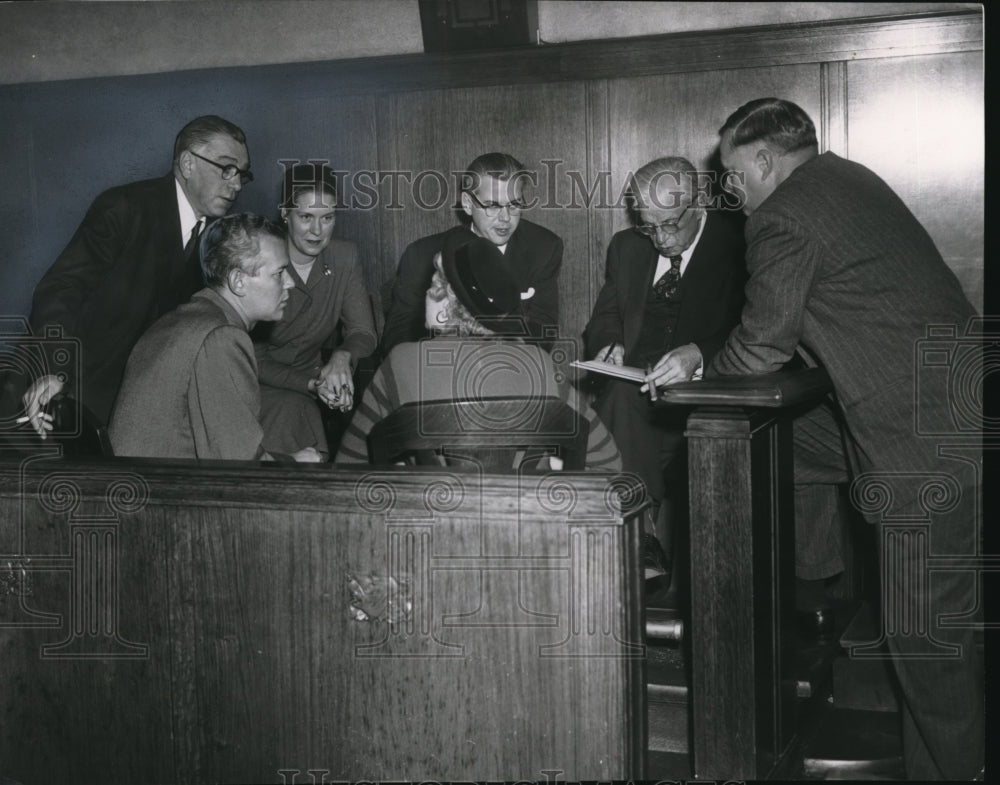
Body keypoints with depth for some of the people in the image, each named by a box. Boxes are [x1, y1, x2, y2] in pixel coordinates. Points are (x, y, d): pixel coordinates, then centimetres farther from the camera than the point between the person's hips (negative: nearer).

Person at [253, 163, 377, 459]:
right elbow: (253, 361, -12)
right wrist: (313, 384, -26)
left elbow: (364, 332, -1)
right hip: (260, 387, -4)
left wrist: (343, 357, -25)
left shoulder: (344, 256, 0)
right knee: (290, 410, -28)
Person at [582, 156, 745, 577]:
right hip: (634, 381, 5)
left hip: (704, 384, -5)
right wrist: (610, 344, -5)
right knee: (620, 396, -29)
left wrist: (698, 354, -27)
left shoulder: (736, 246, -1)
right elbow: (604, 318, 19)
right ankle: (646, 541, -26)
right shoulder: (627, 247, 16)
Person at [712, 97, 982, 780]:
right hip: (957, 403, 10)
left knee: (922, 629, 0)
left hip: (922, 435, -10)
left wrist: (700, 366, 14)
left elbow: (761, 348, -8)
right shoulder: (849, 177, 17)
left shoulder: (780, 217, -13)